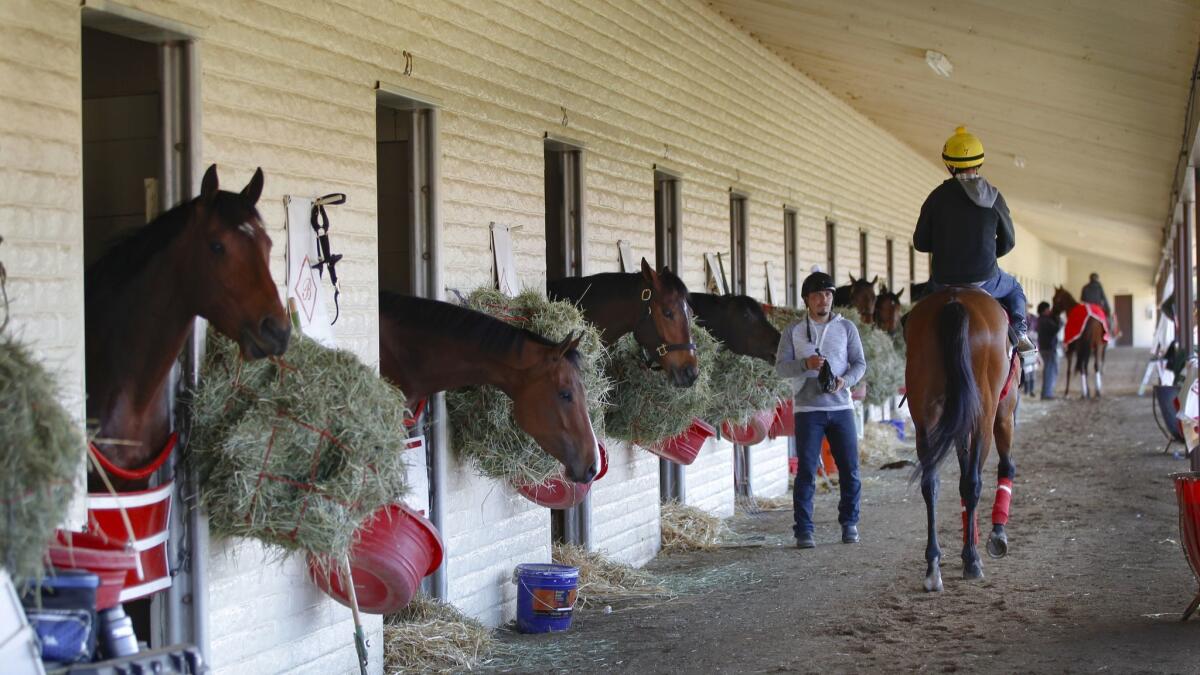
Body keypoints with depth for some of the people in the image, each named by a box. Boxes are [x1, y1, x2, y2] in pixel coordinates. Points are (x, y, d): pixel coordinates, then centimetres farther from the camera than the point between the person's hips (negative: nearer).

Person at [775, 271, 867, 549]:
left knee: (850, 469, 4)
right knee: (806, 471, -3)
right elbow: (781, 366, -1)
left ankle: (849, 524, 18)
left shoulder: (846, 328, 8)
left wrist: (845, 380, -14)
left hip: (841, 407, 2)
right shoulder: (793, 331, 5)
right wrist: (805, 364, -20)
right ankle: (804, 531, 0)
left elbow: (860, 363, 6)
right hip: (808, 409, -1)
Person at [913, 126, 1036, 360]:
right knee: (1014, 289, 30)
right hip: (984, 278, 0)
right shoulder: (994, 197, -5)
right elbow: (1008, 241, 4)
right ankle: (1019, 334, 8)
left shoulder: (938, 196, -9)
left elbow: (920, 242, -3)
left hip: (944, 280, 0)